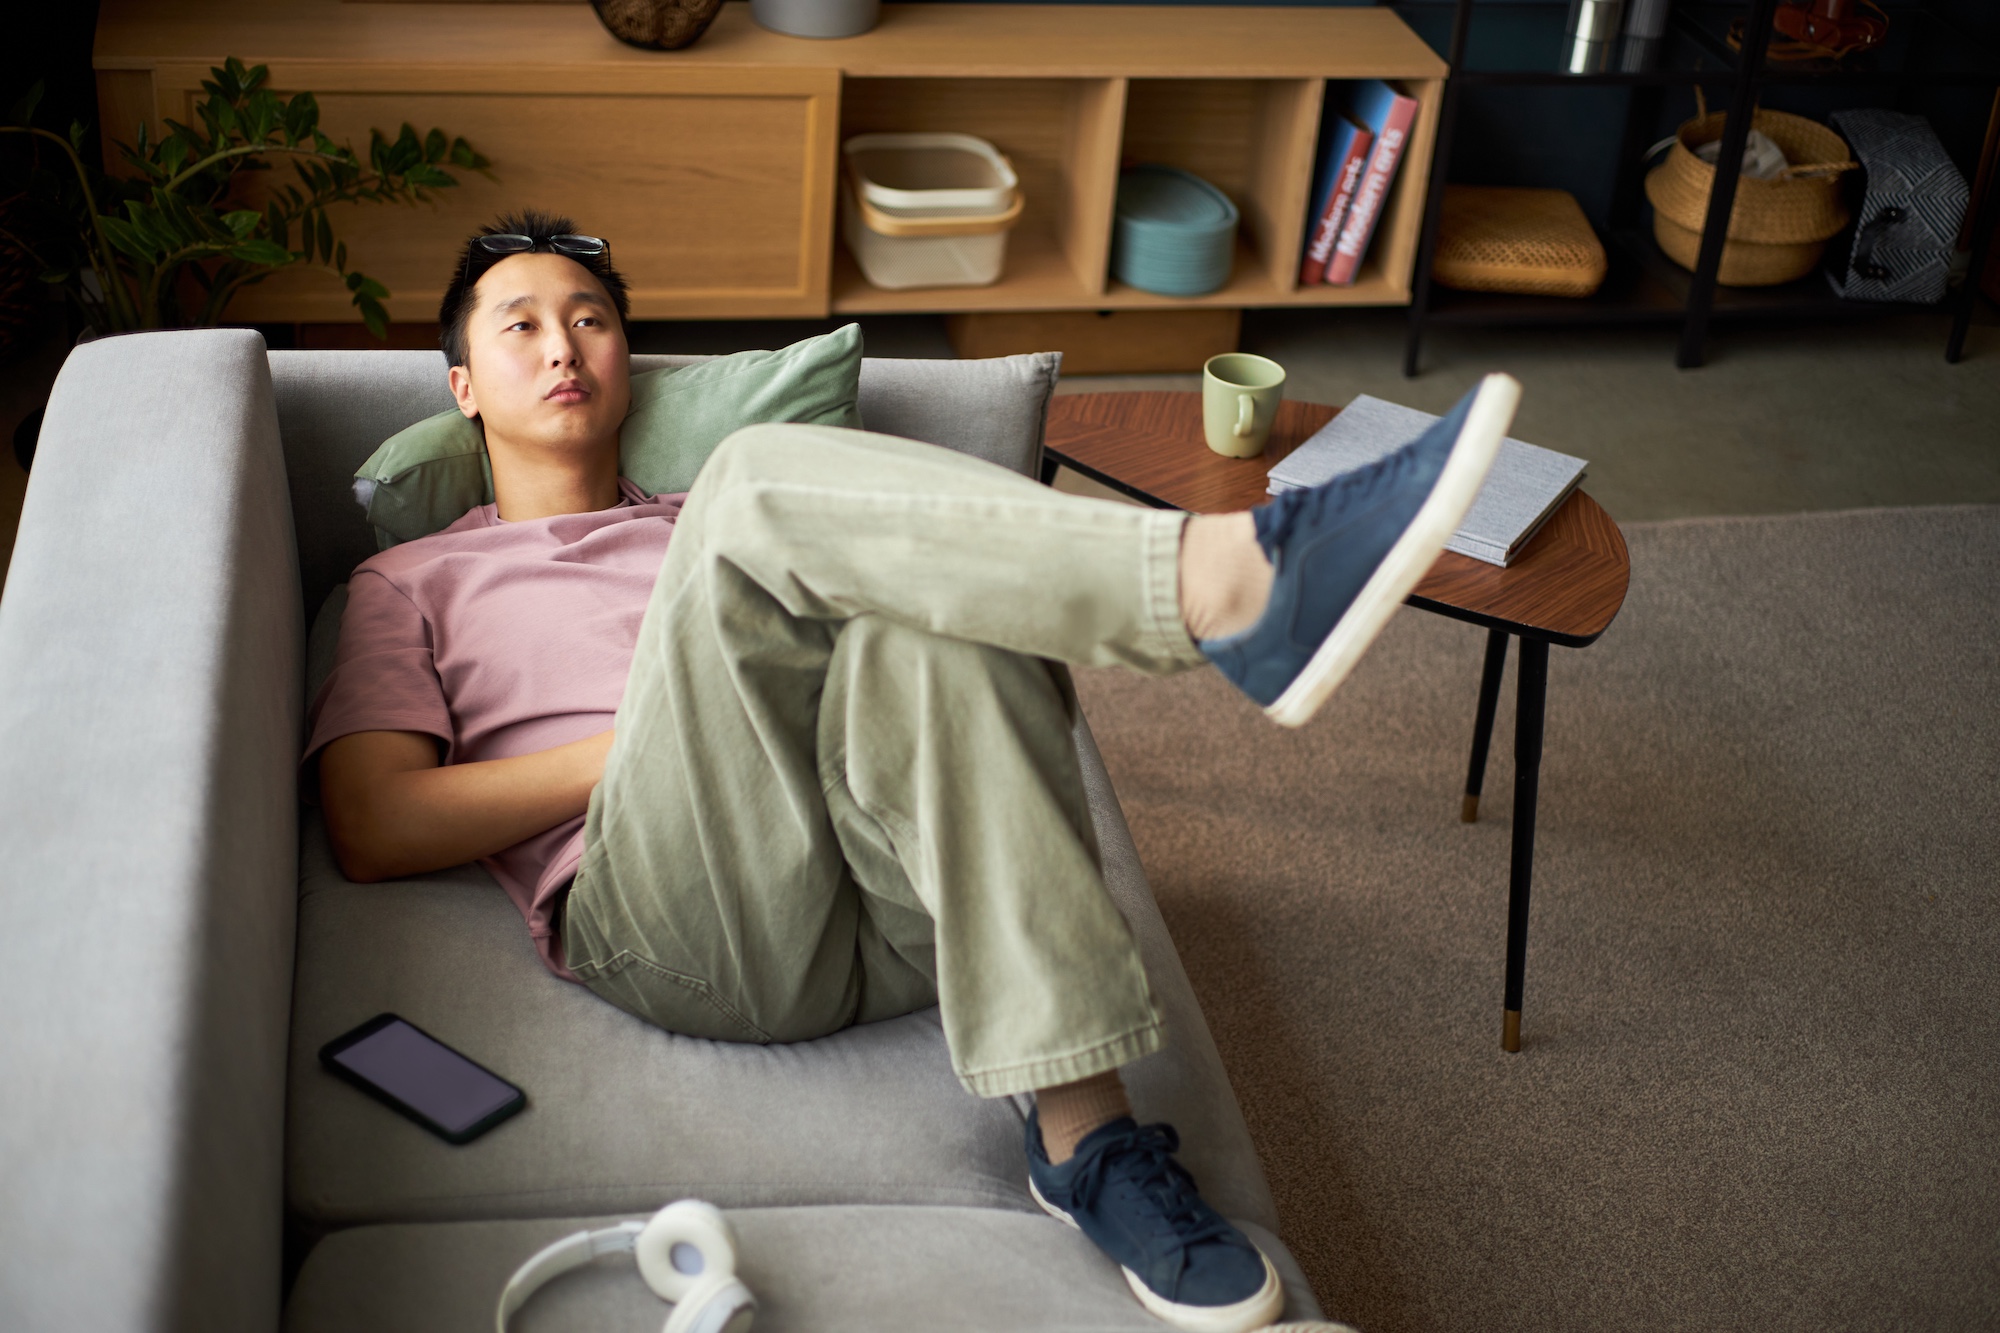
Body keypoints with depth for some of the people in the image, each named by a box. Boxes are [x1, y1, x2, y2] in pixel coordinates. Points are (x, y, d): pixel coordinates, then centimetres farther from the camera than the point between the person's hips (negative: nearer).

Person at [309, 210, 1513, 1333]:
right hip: (690, 929, -3)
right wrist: (670, 733, 1)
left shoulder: (704, 530, 36)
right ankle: (1234, 578, -41)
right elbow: (373, 829, 8)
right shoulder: (414, 585, 26)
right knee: (763, 476, -21)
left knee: (926, 595, -29)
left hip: (896, 922, 3)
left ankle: (1083, 1128, -34)